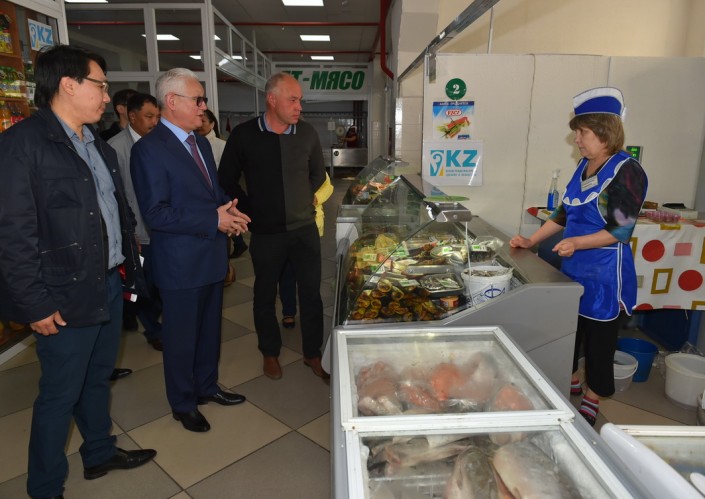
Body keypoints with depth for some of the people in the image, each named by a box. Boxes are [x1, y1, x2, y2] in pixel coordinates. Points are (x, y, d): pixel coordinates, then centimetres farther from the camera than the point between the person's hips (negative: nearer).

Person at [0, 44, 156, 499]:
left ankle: (100, 453, 42)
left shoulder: (98, 144, 11)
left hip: (110, 284, 8)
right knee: (60, 394, 8)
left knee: (98, 379, 22)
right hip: (69, 297, -7)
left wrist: (130, 266, 13)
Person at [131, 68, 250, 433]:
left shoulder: (201, 142, 10)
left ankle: (206, 387, 41)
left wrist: (229, 210, -5)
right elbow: (156, 214, -22)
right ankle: (183, 404, 30)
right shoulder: (149, 149, -16)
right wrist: (214, 220, -23)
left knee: (209, 328, 21)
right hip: (180, 263, -8)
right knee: (181, 335, 10)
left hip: (212, 256, 8)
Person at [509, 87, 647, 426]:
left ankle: (591, 401, 27)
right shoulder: (584, 167, 8)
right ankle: (570, 381, 40)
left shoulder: (626, 172, -15)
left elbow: (621, 229, -19)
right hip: (573, 268, 8)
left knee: (598, 338, 7)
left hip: (605, 273, -7)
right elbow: (563, 213, 14)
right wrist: (531, 241, 7)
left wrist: (577, 242, -31)